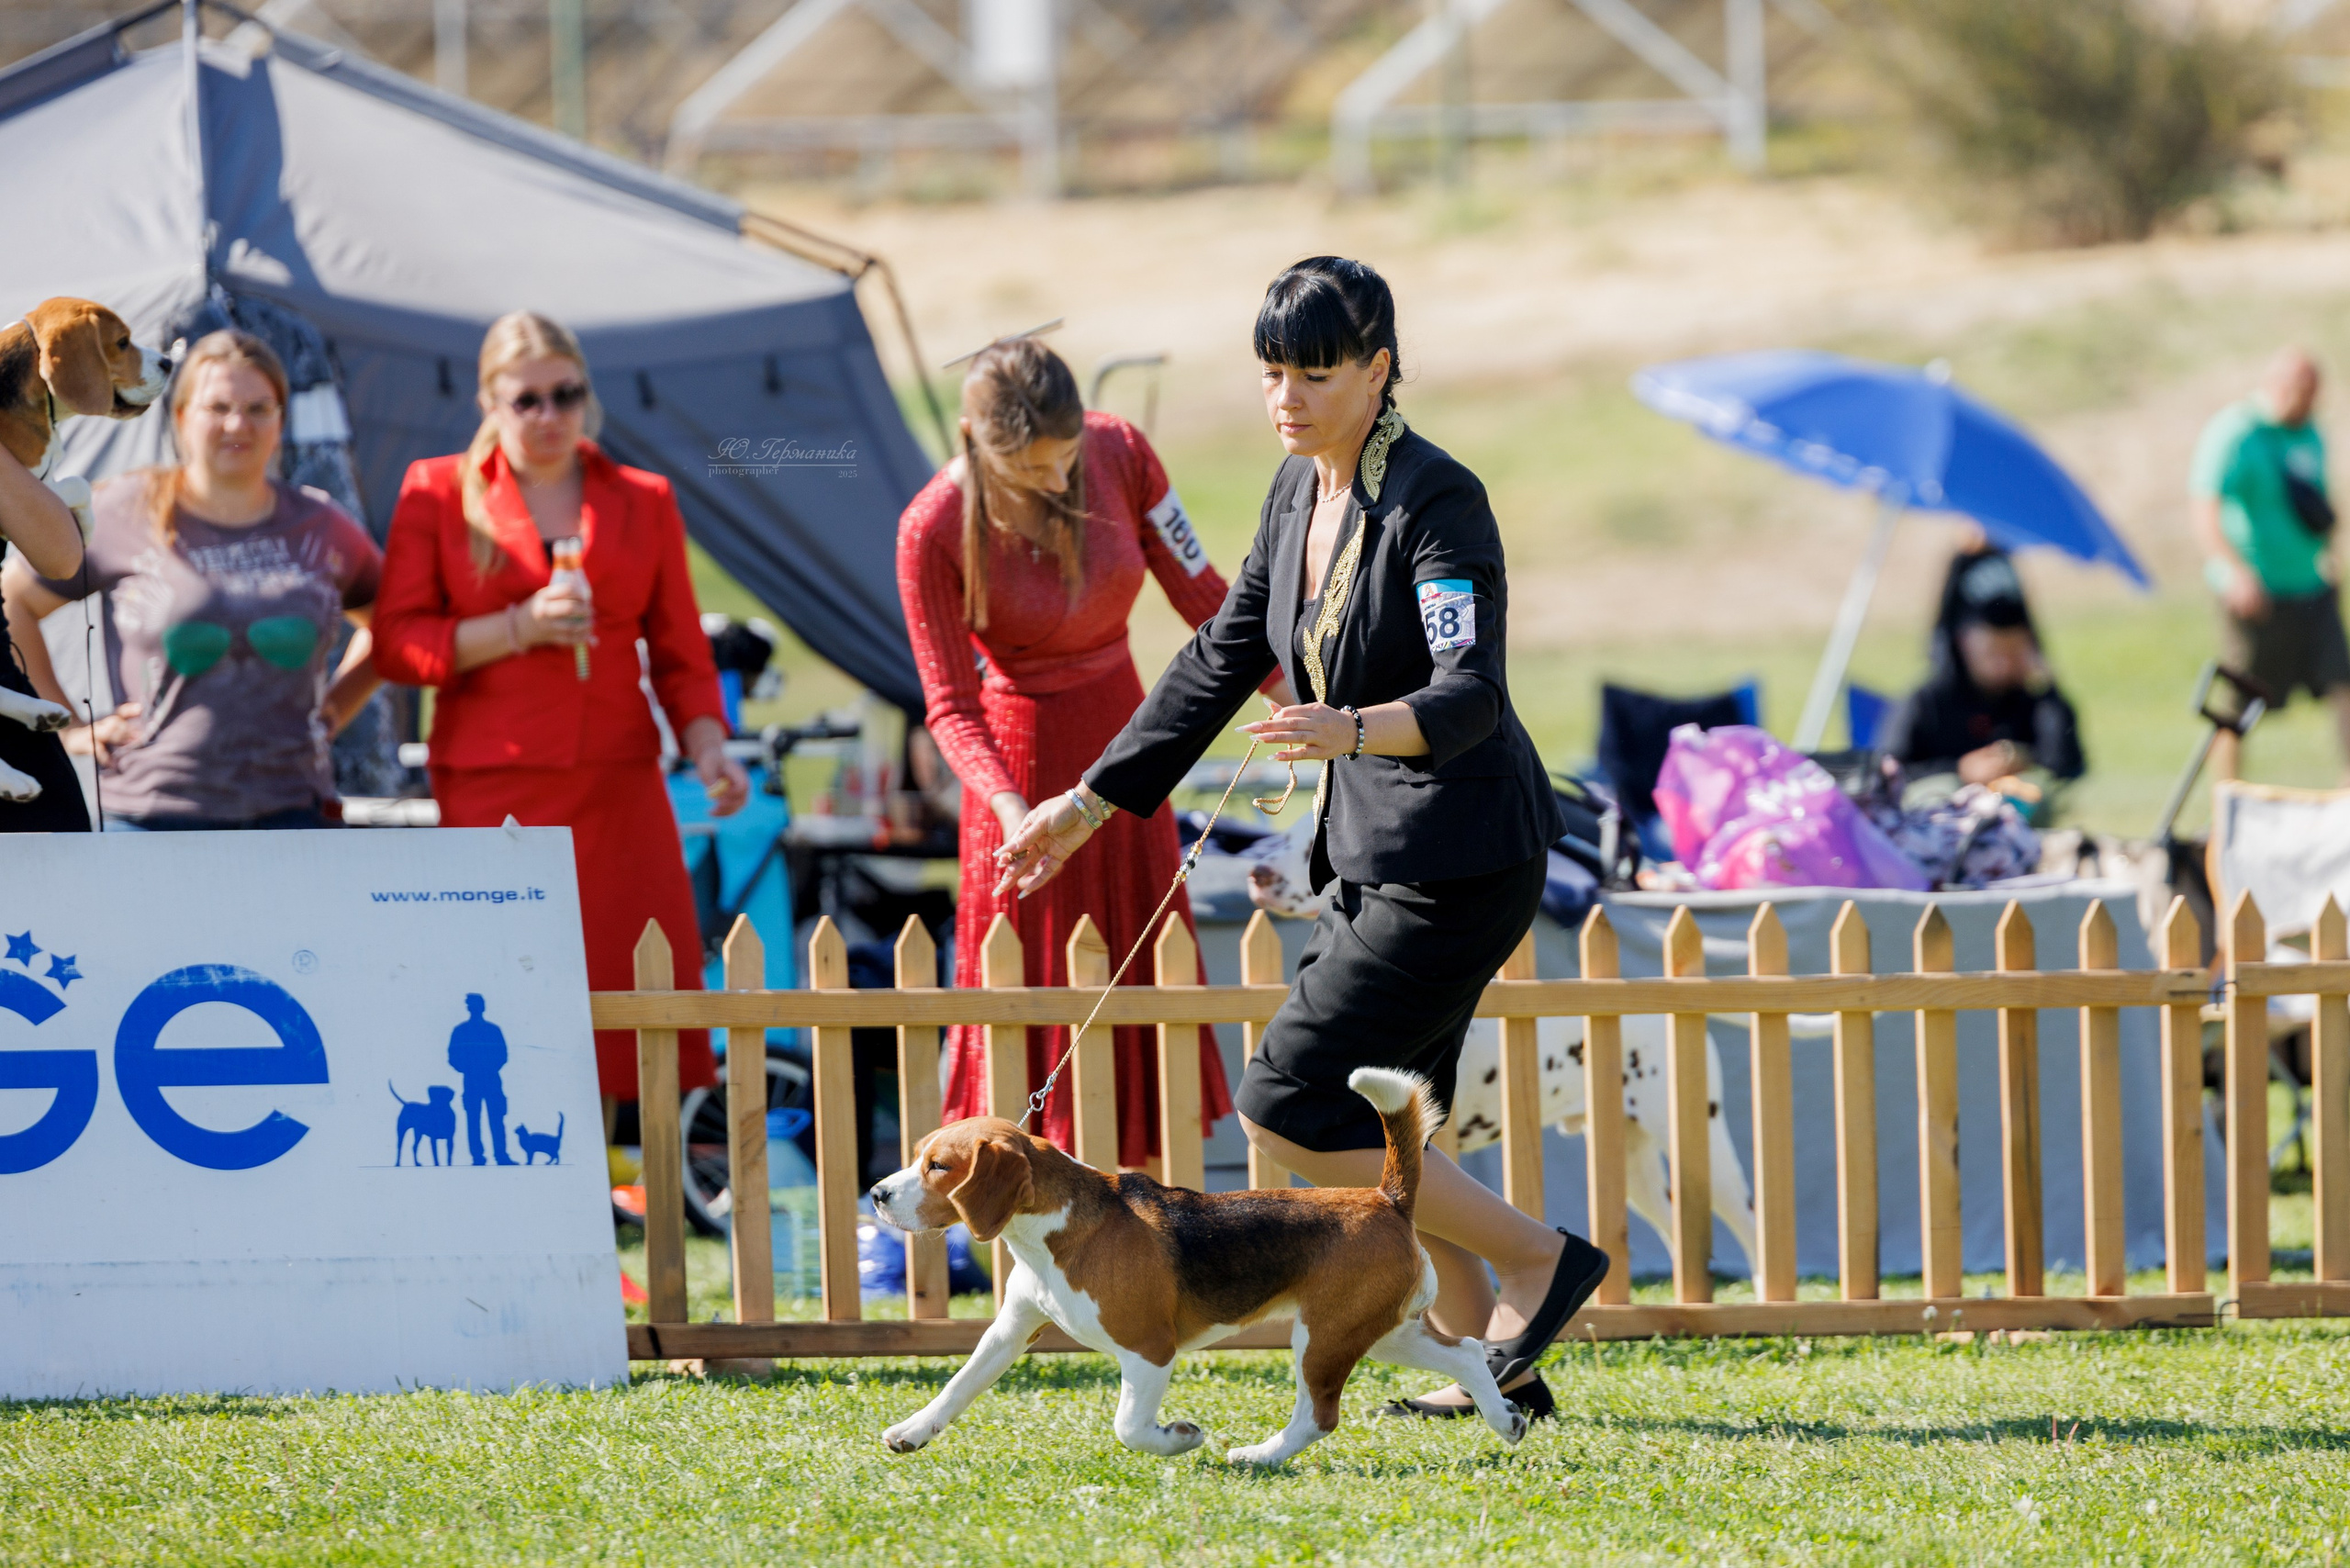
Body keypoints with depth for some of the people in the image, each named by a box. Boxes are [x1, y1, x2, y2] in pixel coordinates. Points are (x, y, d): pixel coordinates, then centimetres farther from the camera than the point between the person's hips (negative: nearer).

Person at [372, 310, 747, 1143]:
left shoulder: (642, 501, 13)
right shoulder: (438, 493, 6)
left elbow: (680, 653, 15)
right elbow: (397, 645, 1)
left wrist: (709, 750, -1)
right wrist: (517, 629, -10)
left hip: (617, 789, 3)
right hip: (492, 786, -3)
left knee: (610, 995, -3)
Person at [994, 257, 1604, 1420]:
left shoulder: (1436, 502, -18)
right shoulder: (1302, 489, 7)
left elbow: (1471, 692, -29)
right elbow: (1225, 658, 15)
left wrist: (1353, 730, -48)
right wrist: (1093, 801, 15)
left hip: (1458, 862, -9)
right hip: (1371, 850, 9)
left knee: (1288, 1107, -10)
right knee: (1368, 1129, 10)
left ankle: (1536, 1259, 0)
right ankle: (1493, 1362, 20)